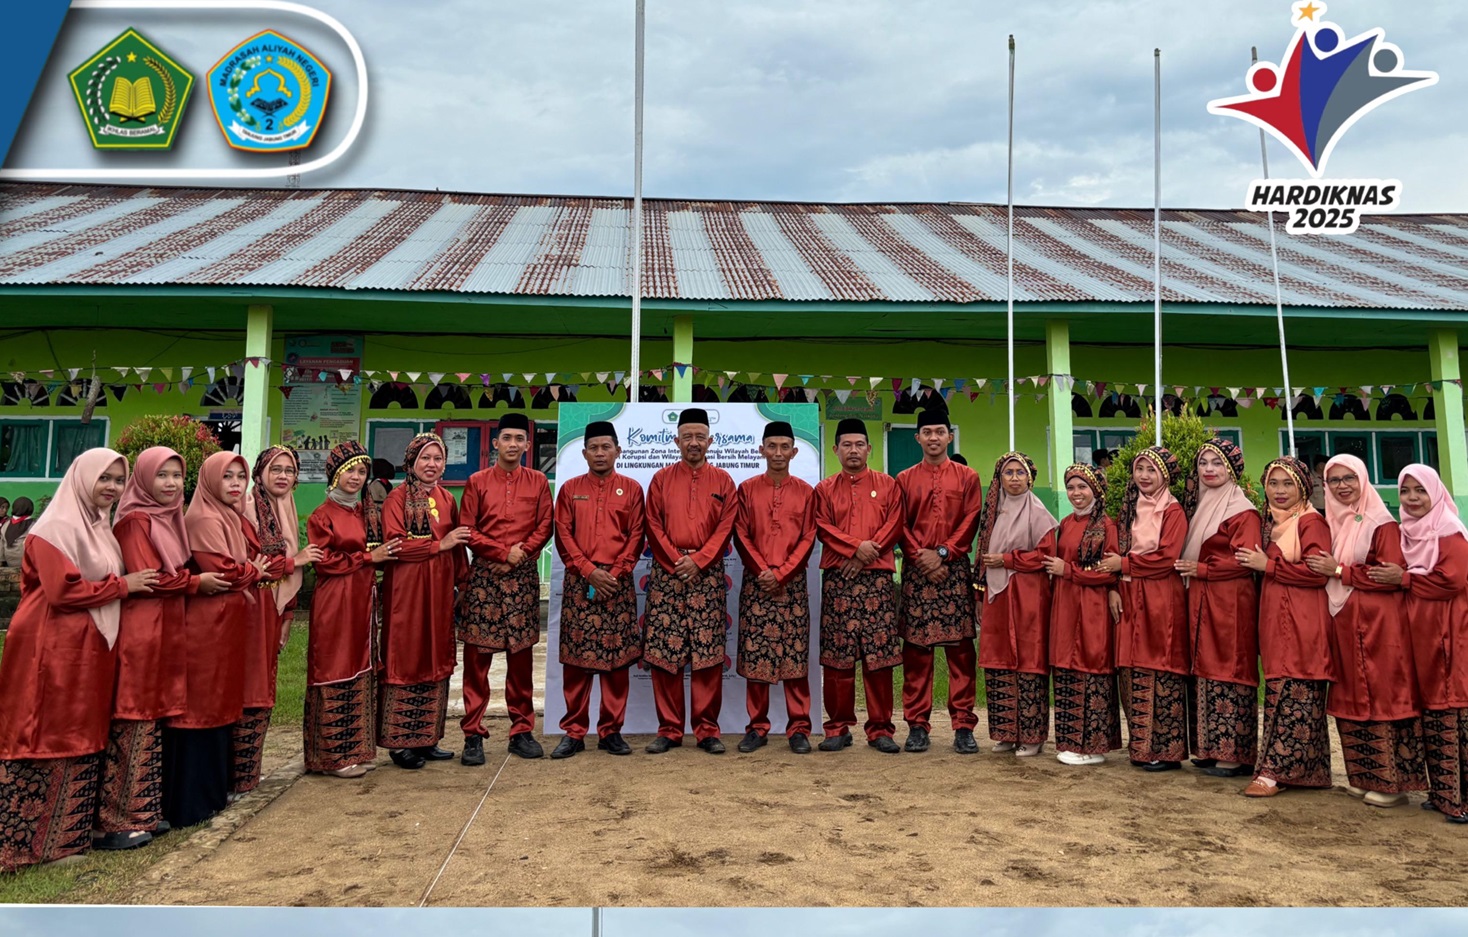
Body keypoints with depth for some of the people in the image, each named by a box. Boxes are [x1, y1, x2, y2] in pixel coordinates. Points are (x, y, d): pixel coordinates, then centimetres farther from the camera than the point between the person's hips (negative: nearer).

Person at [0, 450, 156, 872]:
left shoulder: (101, 528, 16)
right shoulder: (56, 528, -12)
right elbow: (63, 590, -20)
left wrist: (127, 584, 5)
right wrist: (122, 585, -12)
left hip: (91, 647, 9)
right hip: (54, 649, -9)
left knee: (81, 738, 13)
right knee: (44, 738, -4)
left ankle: (68, 829, 22)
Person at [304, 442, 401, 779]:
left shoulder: (369, 511, 14)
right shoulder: (322, 516, -5)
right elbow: (325, 561, -12)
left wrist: (384, 553, 0)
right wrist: (367, 557, -11)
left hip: (364, 600, 7)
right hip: (335, 603, -7)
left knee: (363, 671, 9)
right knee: (336, 674, -2)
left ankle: (358, 748, 19)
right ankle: (334, 754, 7)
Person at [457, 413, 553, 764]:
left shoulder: (538, 481, 8)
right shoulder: (477, 482, 6)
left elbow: (544, 527, 4)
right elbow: (467, 530, 1)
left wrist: (521, 552, -11)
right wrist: (503, 552, -10)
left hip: (523, 576, 1)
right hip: (483, 575, -1)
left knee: (522, 655, 5)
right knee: (477, 656, 0)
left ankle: (522, 730, 14)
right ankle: (473, 735, 6)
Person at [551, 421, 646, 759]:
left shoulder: (631, 488, 7)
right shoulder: (570, 488, 9)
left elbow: (637, 535, 2)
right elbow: (563, 534, 2)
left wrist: (615, 573, -10)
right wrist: (589, 571, -10)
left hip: (618, 582, 0)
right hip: (578, 582, 0)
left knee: (617, 658, 2)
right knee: (575, 658, 1)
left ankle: (611, 731, 13)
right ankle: (573, 732, 11)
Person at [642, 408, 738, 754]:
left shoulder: (723, 481, 8)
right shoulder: (661, 479, 9)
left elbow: (725, 527, 0)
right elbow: (653, 526, 3)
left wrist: (698, 561, -11)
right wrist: (676, 562, -9)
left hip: (707, 573, 0)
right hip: (666, 572, 1)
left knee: (709, 654, 0)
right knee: (664, 653, 0)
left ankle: (707, 730, 10)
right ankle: (669, 730, 10)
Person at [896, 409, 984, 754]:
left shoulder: (967, 477, 8)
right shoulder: (904, 479, 10)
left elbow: (971, 522, -1)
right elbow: (901, 526, 4)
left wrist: (942, 553, -12)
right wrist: (920, 557, -10)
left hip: (955, 569, 0)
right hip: (915, 571, 1)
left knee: (961, 649, -1)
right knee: (916, 649, 1)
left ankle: (964, 726, 6)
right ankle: (917, 725, 9)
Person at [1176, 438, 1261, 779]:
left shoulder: (1242, 511, -8)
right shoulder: (1199, 506, 16)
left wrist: (1201, 569, -13)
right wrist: (1188, 568, 6)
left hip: (1230, 602, -8)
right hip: (1200, 601, 8)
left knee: (1228, 674, -5)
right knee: (1204, 671, 9)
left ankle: (1234, 754, 2)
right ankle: (1208, 749, 16)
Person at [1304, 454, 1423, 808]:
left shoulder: (1382, 524, -7)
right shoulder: (1331, 524, 13)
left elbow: (1393, 575, -15)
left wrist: (1340, 570, -13)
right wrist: (1325, 570, 3)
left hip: (1378, 625, -7)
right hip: (1342, 625, 7)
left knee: (1382, 698, -4)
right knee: (1351, 699, 10)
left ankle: (1392, 782, 4)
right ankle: (1363, 776, 19)